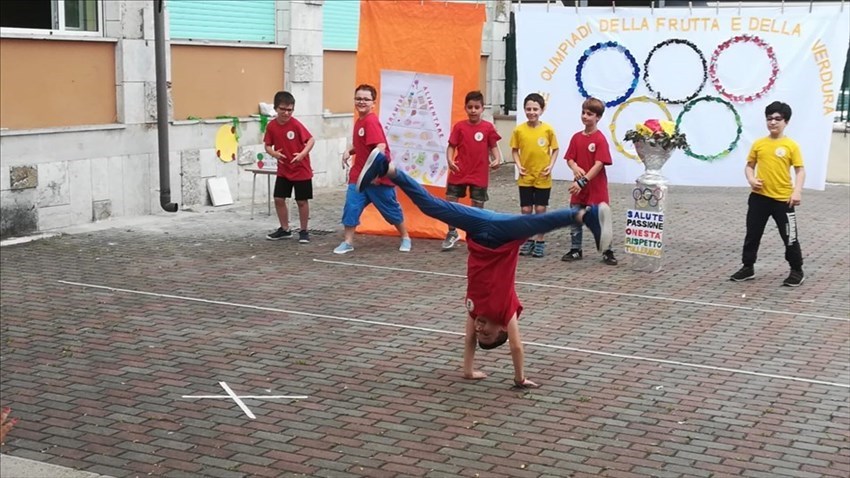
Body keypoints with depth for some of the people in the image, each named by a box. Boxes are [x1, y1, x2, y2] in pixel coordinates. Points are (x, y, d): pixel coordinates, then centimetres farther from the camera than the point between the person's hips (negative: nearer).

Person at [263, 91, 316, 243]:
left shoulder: (296, 124, -16)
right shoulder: (271, 126, -4)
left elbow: (311, 139, -16)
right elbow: (268, 145, 3)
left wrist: (303, 154, -30)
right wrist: (273, 153, -18)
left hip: (301, 170, -4)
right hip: (283, 170, 5)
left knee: (302, 201, 2)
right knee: (279, 199, 6)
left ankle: (304, 231, 16)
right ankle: (285, 229, 21)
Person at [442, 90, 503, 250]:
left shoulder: (488, 127, -4)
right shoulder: (459, 126, -2)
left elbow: (493, 146, 1)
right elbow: (451, 146, -1)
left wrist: (497, 159, -17)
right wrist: (450, 160, -18)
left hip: (479, 174, -1)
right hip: (459, 172, 1)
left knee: (477, 206, 7)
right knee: (450, 202, 4)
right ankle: (452, 233, 23)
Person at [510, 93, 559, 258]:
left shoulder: (548, 129, -6)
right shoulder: (519, 130, -4)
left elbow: (555, 149, 4)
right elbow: (514, 150, 6)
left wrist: (551, 165, -8)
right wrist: (518, 164, -8)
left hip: (543, 178, -1)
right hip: (525, 177, 1)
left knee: (540, 209, 4)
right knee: (526, 210, 5)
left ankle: (540, 242, 17)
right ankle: (528, 240, 20)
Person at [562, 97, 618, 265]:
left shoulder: (600, 139, -12)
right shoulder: (576, 137, 5)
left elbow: (599, 164, -18)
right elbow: (570, 159, 7)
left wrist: (583, 181, -23)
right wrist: (575, 168, -16)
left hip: (596, 188, -6)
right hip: (578, 187, 6)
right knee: (574, 220, 11)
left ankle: (607, 252, 10)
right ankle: (575, 250, 22)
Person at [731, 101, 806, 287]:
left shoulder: (791, 145, -6)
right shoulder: (758, 144, 3)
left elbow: (800, 170, -5)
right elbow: (749, 166, 12)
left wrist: (797, 191, -17)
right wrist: (751, 179, -8)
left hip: (783, 199, -3)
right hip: (759, 197, 3)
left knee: (789, 237, 4)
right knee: (752, 234, 11)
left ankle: (797, 271, 19)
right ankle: (748, 267, 25)